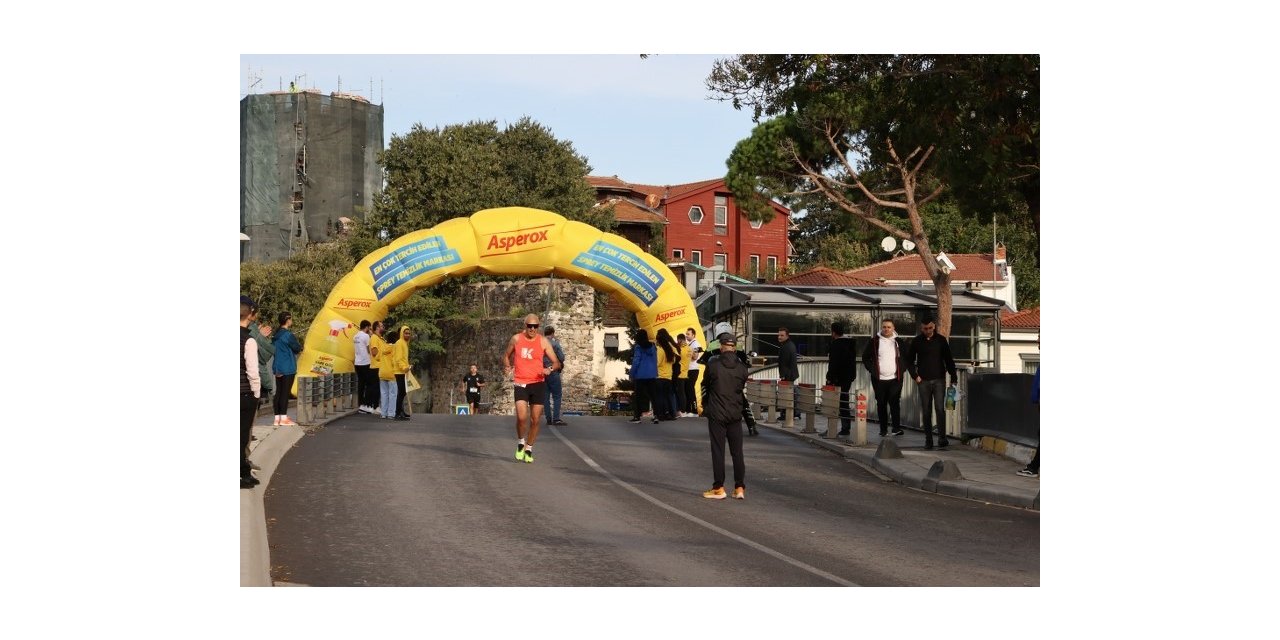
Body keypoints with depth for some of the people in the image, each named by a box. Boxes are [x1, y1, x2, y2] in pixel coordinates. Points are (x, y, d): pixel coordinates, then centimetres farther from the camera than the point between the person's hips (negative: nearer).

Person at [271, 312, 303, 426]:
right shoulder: (288, 335, -15)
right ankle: (284, 418, -4)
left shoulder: (276, 335, 9)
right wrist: (300, 347, 14)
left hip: (277, 367, 7)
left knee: (278, 392, 8)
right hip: (288, 368, -7)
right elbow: (297, 348, -9)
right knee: (286, 392, -4)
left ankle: (277, 418, 8)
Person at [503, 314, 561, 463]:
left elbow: (557, 363, 2)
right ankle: (520, 443, 10)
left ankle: (529, 449, 20)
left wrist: (550, 369, -20)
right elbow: (506, 356, 17)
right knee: (521, 417, -16)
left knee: (535, 420, 2)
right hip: (521, 383, -1)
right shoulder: (516, 339, 2)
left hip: (538, 383, 1)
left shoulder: (543, 341, 0)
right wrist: (507, 366, -4)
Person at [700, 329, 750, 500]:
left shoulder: (712, 365, -9)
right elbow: (743, 389, 8)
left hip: (716, 414, -3)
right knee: (737, 452, 8)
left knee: (718, 451, 2)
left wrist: (705, 406, 22)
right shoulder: (742, 367, -1)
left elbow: (705, 386, 5)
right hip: (735, 415, 3)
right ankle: (740, 488, 8)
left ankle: (718, 488, 4)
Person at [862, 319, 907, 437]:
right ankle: (883, 430, 10)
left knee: (895, 403, -10)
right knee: (881, 404, 4)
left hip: (895, 378, 0)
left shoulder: (898, 342, 7)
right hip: (879, 379, 0)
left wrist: (901, 369, 6)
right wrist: (871, 369, 1)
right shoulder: (874, 342, 3)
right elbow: (865, 357, 9)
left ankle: (896, 427, -11)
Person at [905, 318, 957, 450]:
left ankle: (942, 438, -8)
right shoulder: (917, 341, 4)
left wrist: (953, 378, 1)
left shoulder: (941, 340, 2)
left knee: (940, 408, -10)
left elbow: (948, 360, 5)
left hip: (939, 379, -1)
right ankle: (928, 439, 8)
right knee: (926, 411, 3)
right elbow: (909, 360, 12)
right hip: (923, 381, 1)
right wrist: (915, 376, 2)